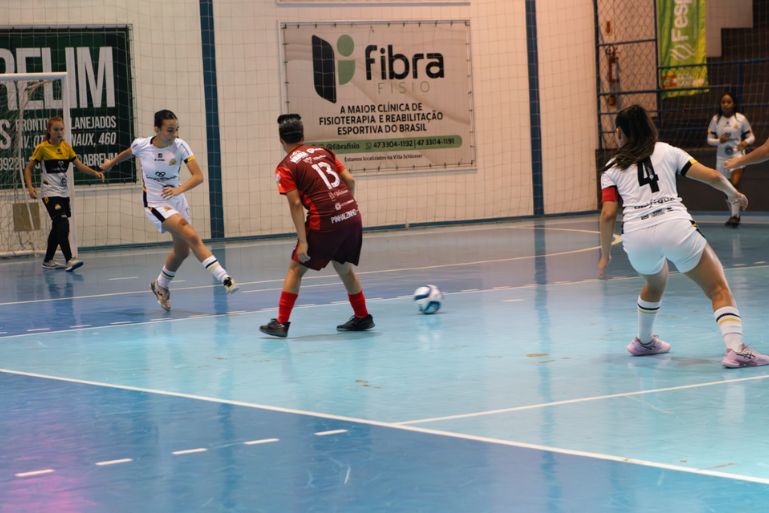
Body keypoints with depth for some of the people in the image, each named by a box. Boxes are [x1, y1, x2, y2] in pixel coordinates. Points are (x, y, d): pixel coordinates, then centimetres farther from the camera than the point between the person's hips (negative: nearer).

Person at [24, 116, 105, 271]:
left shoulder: (66, 147, 7)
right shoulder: (42, 148, -7)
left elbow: (79, 165, 5)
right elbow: (29, 168, -2)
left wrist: (95, 173, -10)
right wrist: (30, 186, -16)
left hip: (64, 193, 7)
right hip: (50, 193, -7)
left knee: (58, 228, 11)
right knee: (62, 225, -19)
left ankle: (48, 261, 23)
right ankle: (69, 260, -24)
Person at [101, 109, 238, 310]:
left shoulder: (180, 146, -14)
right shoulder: (141, 145, -14)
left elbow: (198, 176, -21)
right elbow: (128, 153, 12)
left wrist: (179, 189, -38)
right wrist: (111, 162, 30)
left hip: (178, 201, 4)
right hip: (156, 204, -4)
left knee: (182, 251, 15)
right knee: (192, 237, -24)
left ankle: (161, 285, 41)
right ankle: (223, 277, -30)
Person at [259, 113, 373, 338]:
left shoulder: (286, 167, -1)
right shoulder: (323, 151, 15)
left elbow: (296, 205, -9)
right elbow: (350, 181, 10)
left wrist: (303, 241, -10)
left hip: (325, 223, -5)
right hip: (352, 216, 5)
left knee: (296, 268, 8)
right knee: (344, 266, 24)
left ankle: (281, 323, 4)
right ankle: (363, 318, 29)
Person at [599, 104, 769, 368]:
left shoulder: (611, 169, 18)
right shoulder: (667, 152, 19)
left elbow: (608, 214, 6)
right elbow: (713, 177, 13)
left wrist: (605, 254, 17)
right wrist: (734, 193, 32)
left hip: (636, 236, 2)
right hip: (675, 227, -2)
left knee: (655, 283, 34)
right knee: (719, 289, 4)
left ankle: (644, 342, 50)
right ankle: (735, 349, -16)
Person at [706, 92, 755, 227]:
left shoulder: (741, 118, -3)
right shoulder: (715, 119, 3)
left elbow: (751, 136, 3)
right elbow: (709, 139, 5)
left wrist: (746, 142, -20)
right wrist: (719, 140, -16)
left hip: (737, 155, -4)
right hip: (721, 157, 4)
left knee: (735, 184, -23)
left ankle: (735, 215, -22)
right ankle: (733, 215, 28)